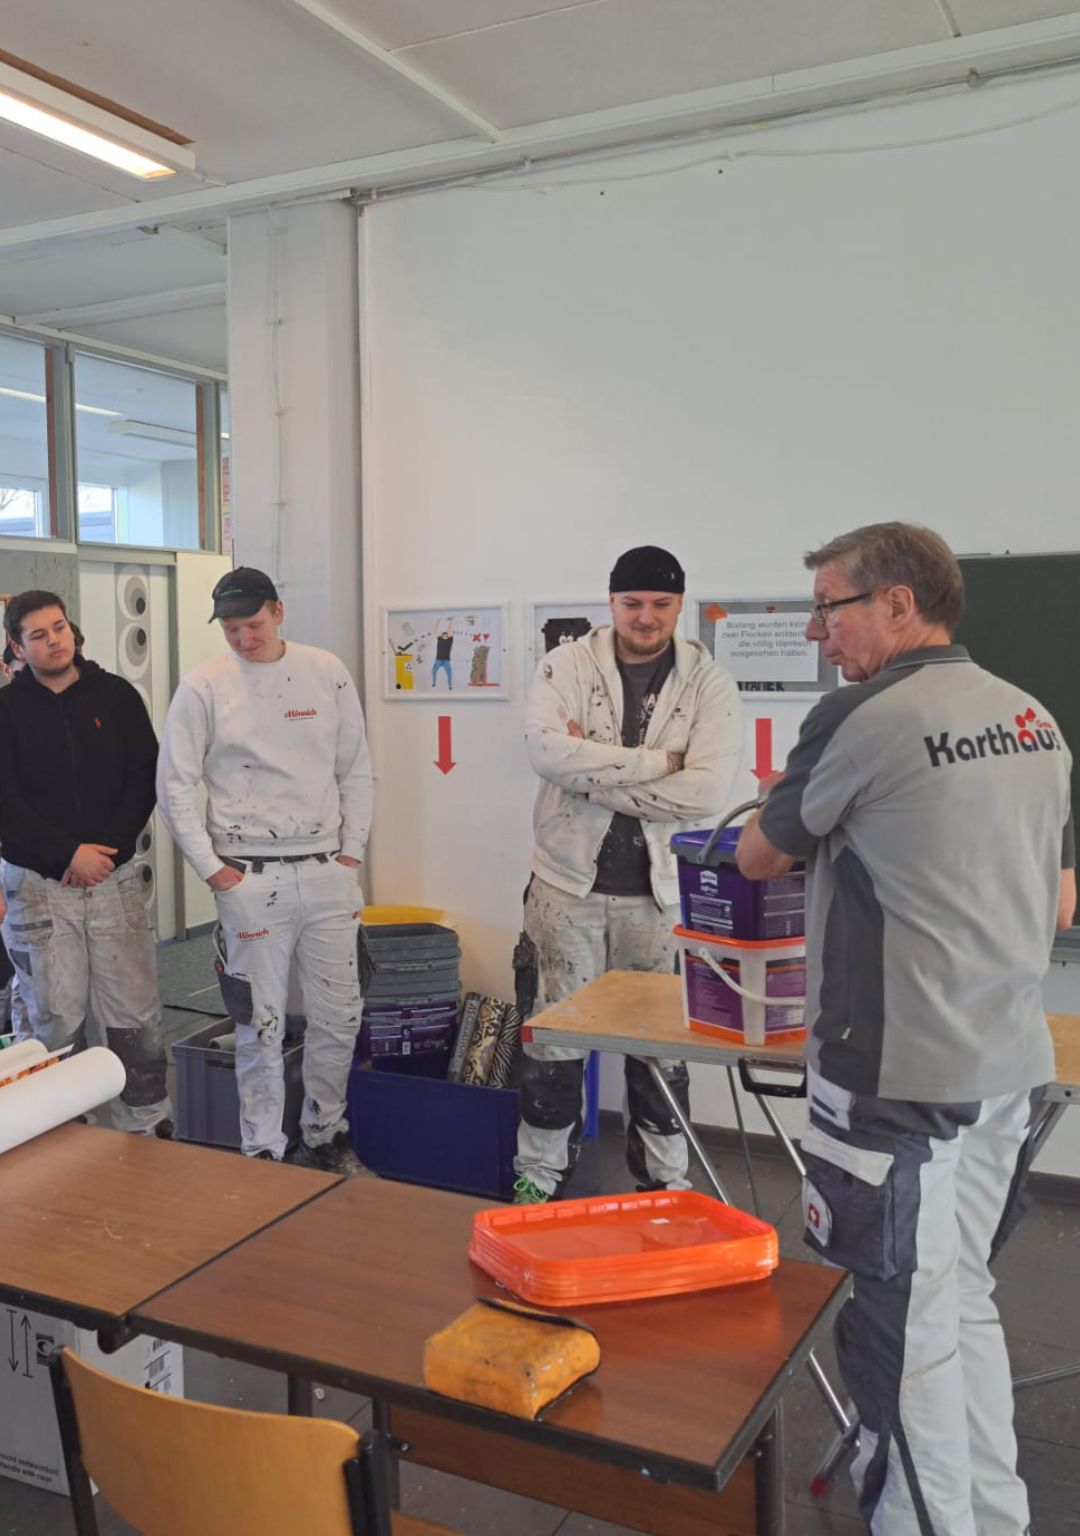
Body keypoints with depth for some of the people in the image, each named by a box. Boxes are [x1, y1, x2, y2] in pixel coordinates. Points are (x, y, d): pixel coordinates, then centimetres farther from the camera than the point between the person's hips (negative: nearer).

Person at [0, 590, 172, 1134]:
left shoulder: (116, 696, 5)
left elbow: (145, 778, 2)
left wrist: (107, 849, -9)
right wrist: (69, 854, -14)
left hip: (114, 878, 1)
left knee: (137, 1016, 2)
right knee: (56, 1021, 5)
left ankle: (149, 1125, 16)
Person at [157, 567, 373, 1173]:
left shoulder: (327, 673, 5)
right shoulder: (204, 687, -3)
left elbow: (356, 770, 9)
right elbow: (175, 785, -1)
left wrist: (352, 851, 3)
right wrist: (211, 868, -6)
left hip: (328, 871, 3)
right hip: (250, 876, -3)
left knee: (340, 1014, 10)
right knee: (262, 1023, 2)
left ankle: (326, 1135, 29)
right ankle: (263, 1153, 17)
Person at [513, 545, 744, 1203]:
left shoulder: (710, 684, -4)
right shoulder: (567, 665, -2)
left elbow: (709, 792, -17)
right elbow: (546, 748, -20)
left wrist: (593, 770, -18)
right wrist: (657, 762, -18)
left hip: (660, 892, 0)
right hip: (570, 883, 0)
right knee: (556, 1040, 11)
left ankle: (668, 1187, 31)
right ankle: (540, 1178, 29)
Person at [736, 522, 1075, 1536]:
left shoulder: (863, 718, -16)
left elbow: (758, 857, -1)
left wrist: (789, 822, 20)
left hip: (900, 1078, -8)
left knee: (902, 1319, 5)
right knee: (963, 1297, 21)